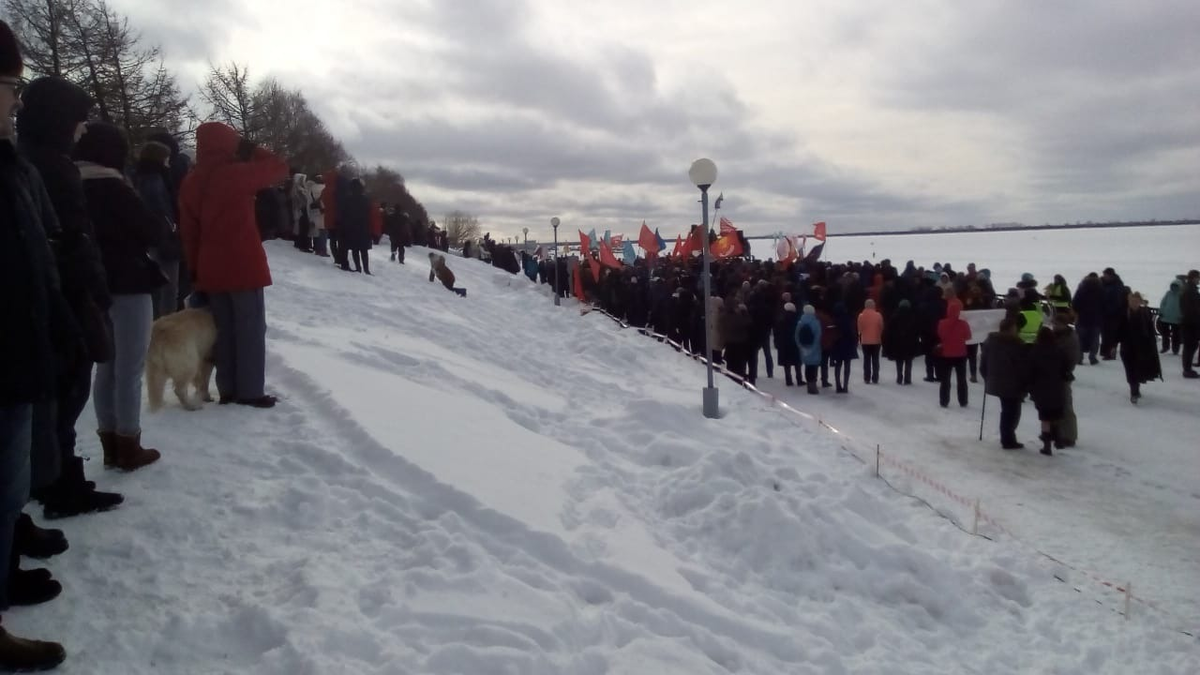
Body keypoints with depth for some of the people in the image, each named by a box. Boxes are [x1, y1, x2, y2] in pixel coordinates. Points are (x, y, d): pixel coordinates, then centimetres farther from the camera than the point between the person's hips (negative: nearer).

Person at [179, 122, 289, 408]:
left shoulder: (191, 183, 7)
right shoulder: (237, 174, -13)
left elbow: (188, 231, 10)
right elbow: (280, 168, -3)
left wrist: (195, 268, 15)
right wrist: (250, 150, 7)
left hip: (211, 269, 6)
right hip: (244, 265, -6)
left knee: (223, 329, 12)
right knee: (251, 328, 1)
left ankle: (227, 389, 16)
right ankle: (250, 392, 3)